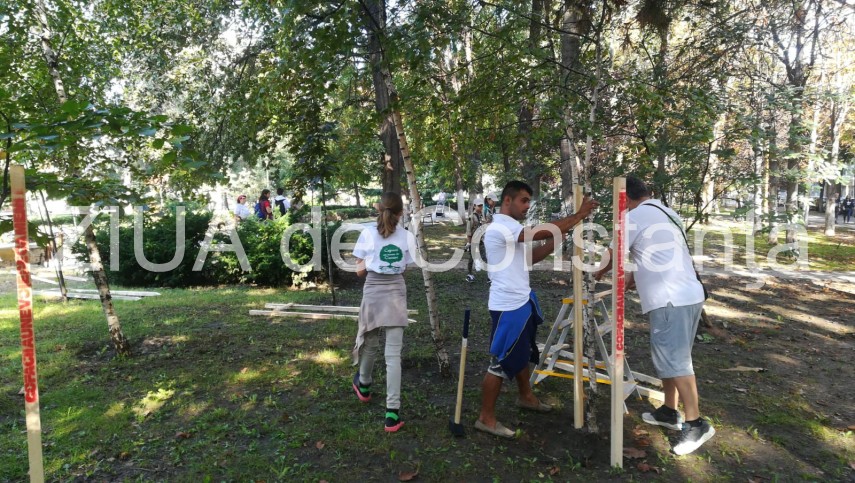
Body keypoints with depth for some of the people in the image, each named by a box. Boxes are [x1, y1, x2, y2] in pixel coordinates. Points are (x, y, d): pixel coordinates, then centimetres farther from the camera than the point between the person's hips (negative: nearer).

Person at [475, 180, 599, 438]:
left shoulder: (511, 227, 14)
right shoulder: (500, 228, -21)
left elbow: (531, 256, 13)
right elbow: (544, 231, -26)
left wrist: (559, 238, 2)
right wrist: (579, 215, -16)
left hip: (521, 300, 11)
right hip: (508, 306, -11)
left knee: (522, 353, 25)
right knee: (501, 362, -3)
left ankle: (526, 396, 45)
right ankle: (486, 418, 9)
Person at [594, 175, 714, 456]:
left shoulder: (634, 217, -8)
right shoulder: (667, 214, 19)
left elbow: (613, 256, 2)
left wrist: (600, 272, 21)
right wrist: (634, 277, 33)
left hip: (670, 301, -10)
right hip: (687, 296, 10)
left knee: (675, 362, -4)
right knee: (669, 358, 17)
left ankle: (695, 424, 3)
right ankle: (669, 412, 27)